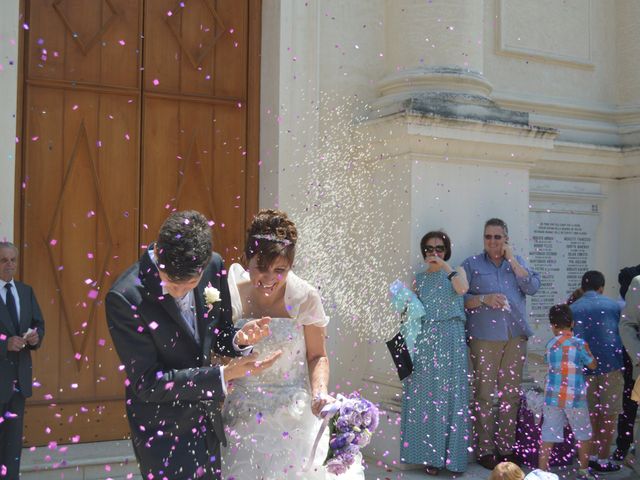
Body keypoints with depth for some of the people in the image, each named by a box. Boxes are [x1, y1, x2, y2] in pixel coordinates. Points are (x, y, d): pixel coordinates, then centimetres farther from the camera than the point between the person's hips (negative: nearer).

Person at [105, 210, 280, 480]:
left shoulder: (214, 267, -10)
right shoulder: (124, 298, -25)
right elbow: (146, 383, -22)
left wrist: (238, 340, -18)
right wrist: (225, 375, -26)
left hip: (207, 423, 6)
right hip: (163, 432, -5)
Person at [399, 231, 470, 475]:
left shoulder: (456, 271, 9)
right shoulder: (419, 278, 14)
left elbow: (462, 288, -15)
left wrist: (445, 266, -12)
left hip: (450, 338, -2)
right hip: (424, 338, 2)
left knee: (448, 395, -2)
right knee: (424, 396, 0)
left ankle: (449, 454, 5)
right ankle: (429, 455, 6)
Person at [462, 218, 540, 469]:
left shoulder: (517, 262, 14)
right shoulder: (472, 265, 5)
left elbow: (532, 287, -2)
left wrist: (511, 259, -4)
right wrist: (483, 299, -15)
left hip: (515, 337, 3)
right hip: (484, 338, -3)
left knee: (511, 393, 7)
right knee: (484, 394, -3)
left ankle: (506, 447, 18)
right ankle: (485, 450, 6)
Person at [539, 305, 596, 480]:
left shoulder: (550, 344, 4)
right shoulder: (580, 344, -5)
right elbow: (593, 365, 7)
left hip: (552, 397, 2)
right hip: (575, 398, -2)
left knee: (548, 436, 6)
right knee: (584, 435, 16)